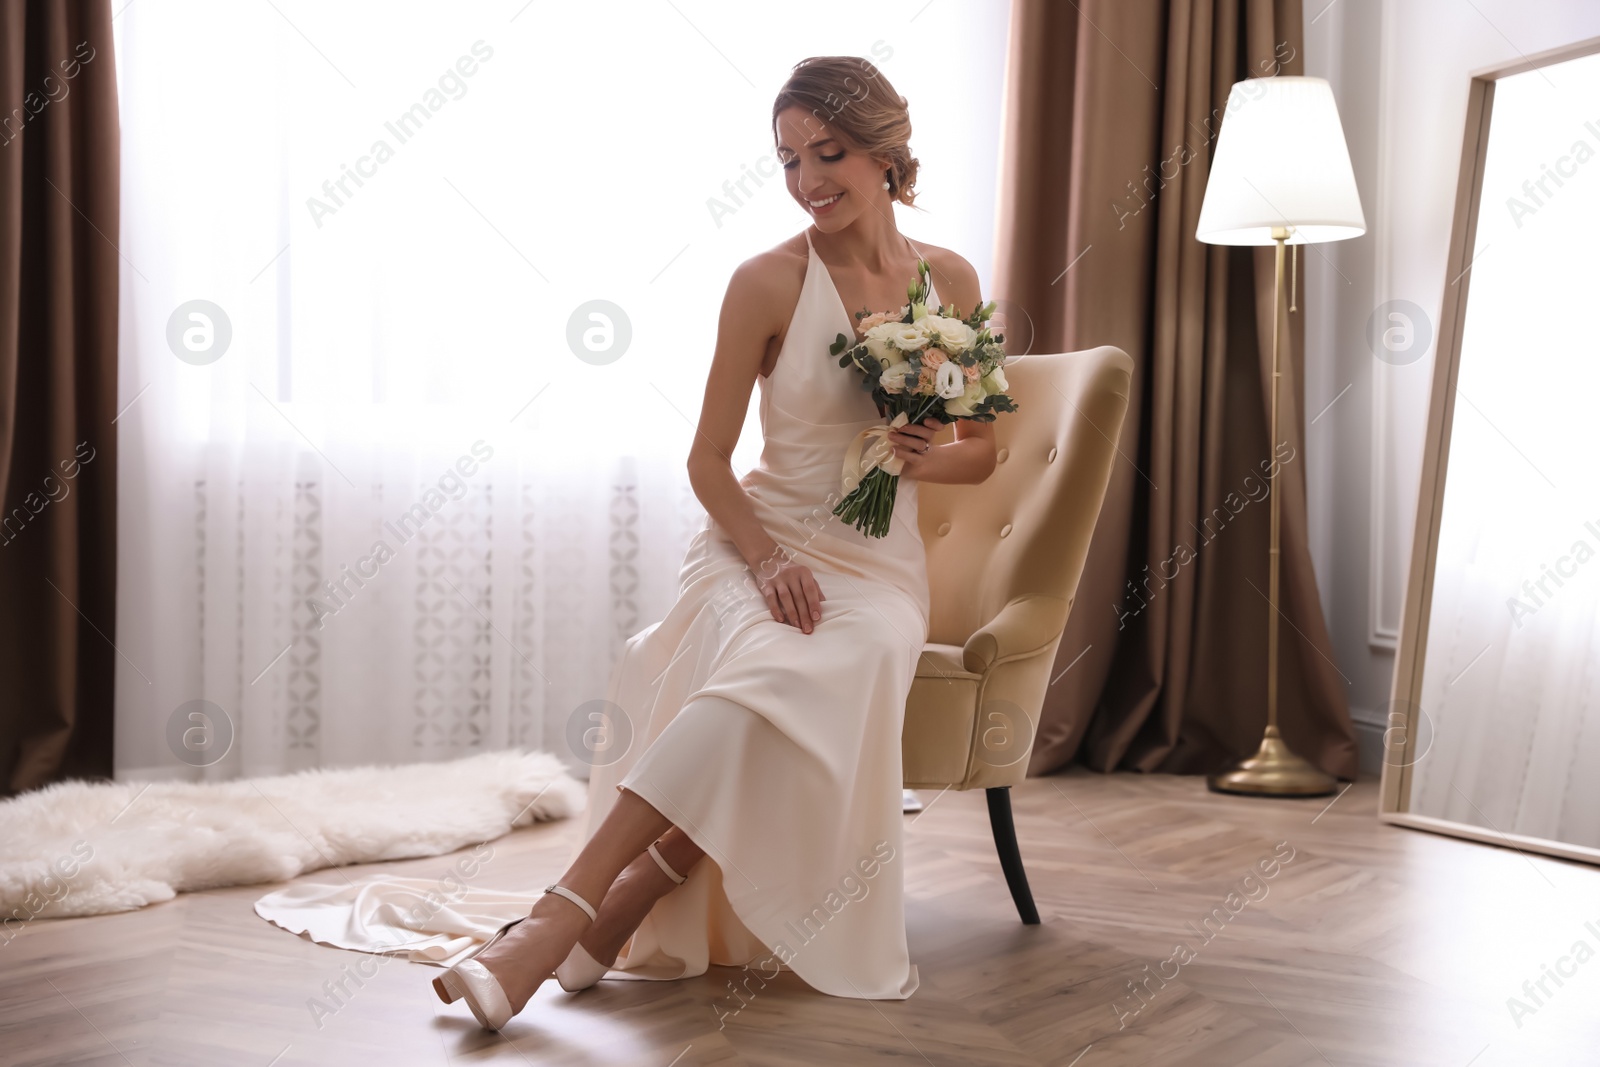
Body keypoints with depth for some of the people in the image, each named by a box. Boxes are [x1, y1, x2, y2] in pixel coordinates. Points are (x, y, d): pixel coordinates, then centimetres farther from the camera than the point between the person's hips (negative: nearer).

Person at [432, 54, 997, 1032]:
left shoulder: (950, 281, 7)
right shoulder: (768, 283, -2)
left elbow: (983, 451, 16)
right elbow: (708, 459, 0)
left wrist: (929, 456, -7)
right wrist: (767, 559, -17)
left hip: (881, 565, 2)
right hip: (759, 542, -2)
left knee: (820, 674, -35)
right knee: (763, 657, -39)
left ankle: (570, 912, -35)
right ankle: (599, 915, -34)